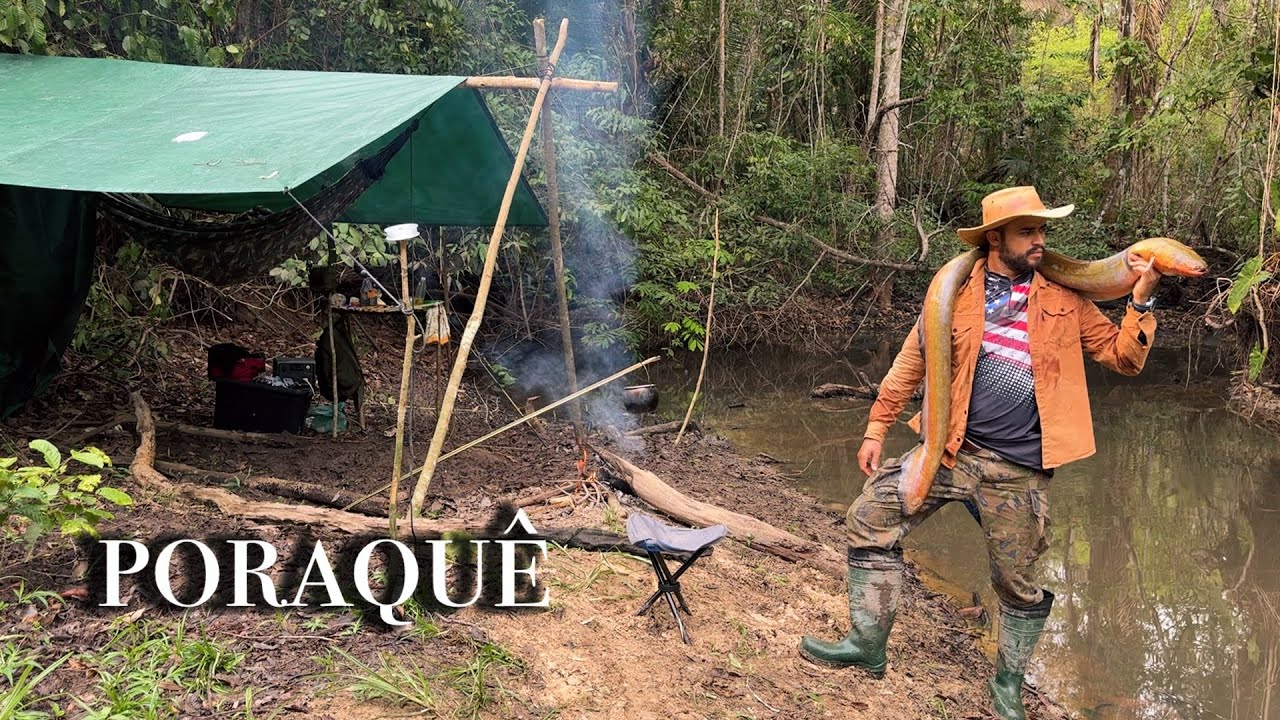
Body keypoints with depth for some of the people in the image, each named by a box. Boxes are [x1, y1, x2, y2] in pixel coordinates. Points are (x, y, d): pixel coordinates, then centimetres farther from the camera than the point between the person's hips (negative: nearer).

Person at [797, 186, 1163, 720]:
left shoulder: (1064, 299, 4)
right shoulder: (956, 291, 2)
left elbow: (1121, 357, 6)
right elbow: (912, 361, 7)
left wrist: (1140, 304, -10)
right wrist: (876, 428, 7)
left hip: (1020, 470, -1)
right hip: (952, 450, 1)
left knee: (1019, 582, 8)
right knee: (869, 518, -3)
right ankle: (868, 644, 12)